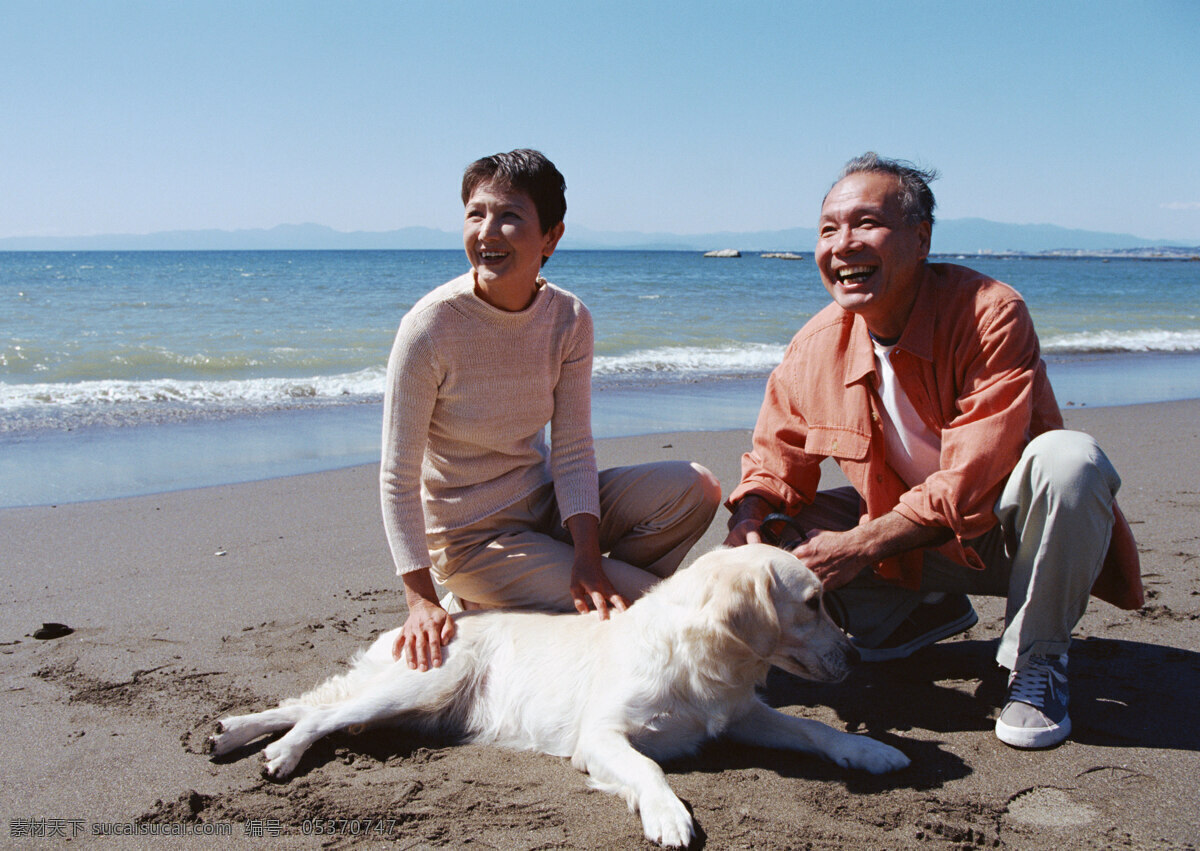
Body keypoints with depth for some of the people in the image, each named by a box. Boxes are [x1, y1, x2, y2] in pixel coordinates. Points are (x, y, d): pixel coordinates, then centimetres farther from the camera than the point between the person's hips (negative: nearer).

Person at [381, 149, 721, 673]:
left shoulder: (569, 319, -6)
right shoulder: (430, 326, -21)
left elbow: (572, 452, -6)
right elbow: (397, 479, -18)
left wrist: (588, 558, -19)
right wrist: (421, 600, -22)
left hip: (544, 503, 6)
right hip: (469, 535, -6)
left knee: (695, 489, -13)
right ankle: (480, 609, 4)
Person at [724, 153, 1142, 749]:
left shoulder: (992, 314, -24)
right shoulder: (813, 348, -8)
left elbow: (974, 483, -29)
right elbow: (774, 461, 3)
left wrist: (859, 546, -31)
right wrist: (749, 526, -19)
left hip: (1005, 529, -5)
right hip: (904, 535, 5)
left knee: (1070, 459, -36)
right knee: (772, 532, -11)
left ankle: (1036, 659, -12)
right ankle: (926, 610, 12)